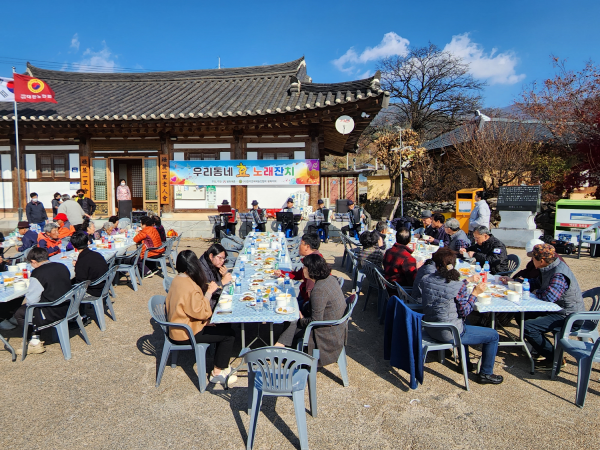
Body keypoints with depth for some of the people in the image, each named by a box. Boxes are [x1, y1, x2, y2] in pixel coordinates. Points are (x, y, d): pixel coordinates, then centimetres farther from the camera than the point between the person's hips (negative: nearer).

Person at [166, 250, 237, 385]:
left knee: (223, 326, 15)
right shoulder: (189, 287, -28)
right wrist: (209, 292, -16)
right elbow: (202, 312, -23)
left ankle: (220, 364, 24)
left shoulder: (177, 280, 2)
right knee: (229, 334, -5)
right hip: (186, 334, -10)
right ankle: (217, 373, 8)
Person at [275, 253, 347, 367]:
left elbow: (316, 321, -24)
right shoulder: (330, 279, 1)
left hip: (328, 335, -8)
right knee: (294, 322, 9)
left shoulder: (319, 290, -28)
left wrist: (302, 319, -5)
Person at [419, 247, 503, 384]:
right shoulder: (457, 286, -23)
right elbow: (464, 312, -14)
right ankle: (486, 374, 27)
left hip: (431, 329, 7)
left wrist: (468, 280, 15)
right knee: (493, 335, 13)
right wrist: (475, 293, -5)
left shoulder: (426, 280, -6)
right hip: (450, 334, -7)